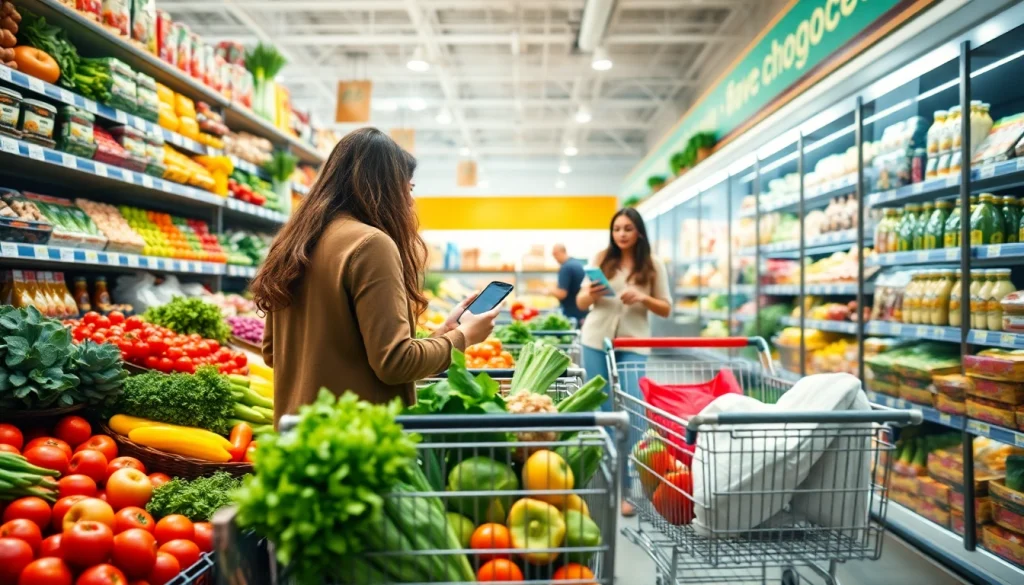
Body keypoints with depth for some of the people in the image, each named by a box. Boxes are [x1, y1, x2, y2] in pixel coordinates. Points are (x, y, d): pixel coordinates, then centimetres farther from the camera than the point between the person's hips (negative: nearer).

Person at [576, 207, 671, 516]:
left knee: (631, 412, -6)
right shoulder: (601, 259, 4)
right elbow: (580, 304, 6)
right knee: (601, 411, 7)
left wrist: (643, 298, -13)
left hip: (633, 345, -1)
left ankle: (623, 486, 3)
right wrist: (591, 294, -16)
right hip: (596, 342, 1)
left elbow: (666, 309, 5)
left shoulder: (654, 266, 3)